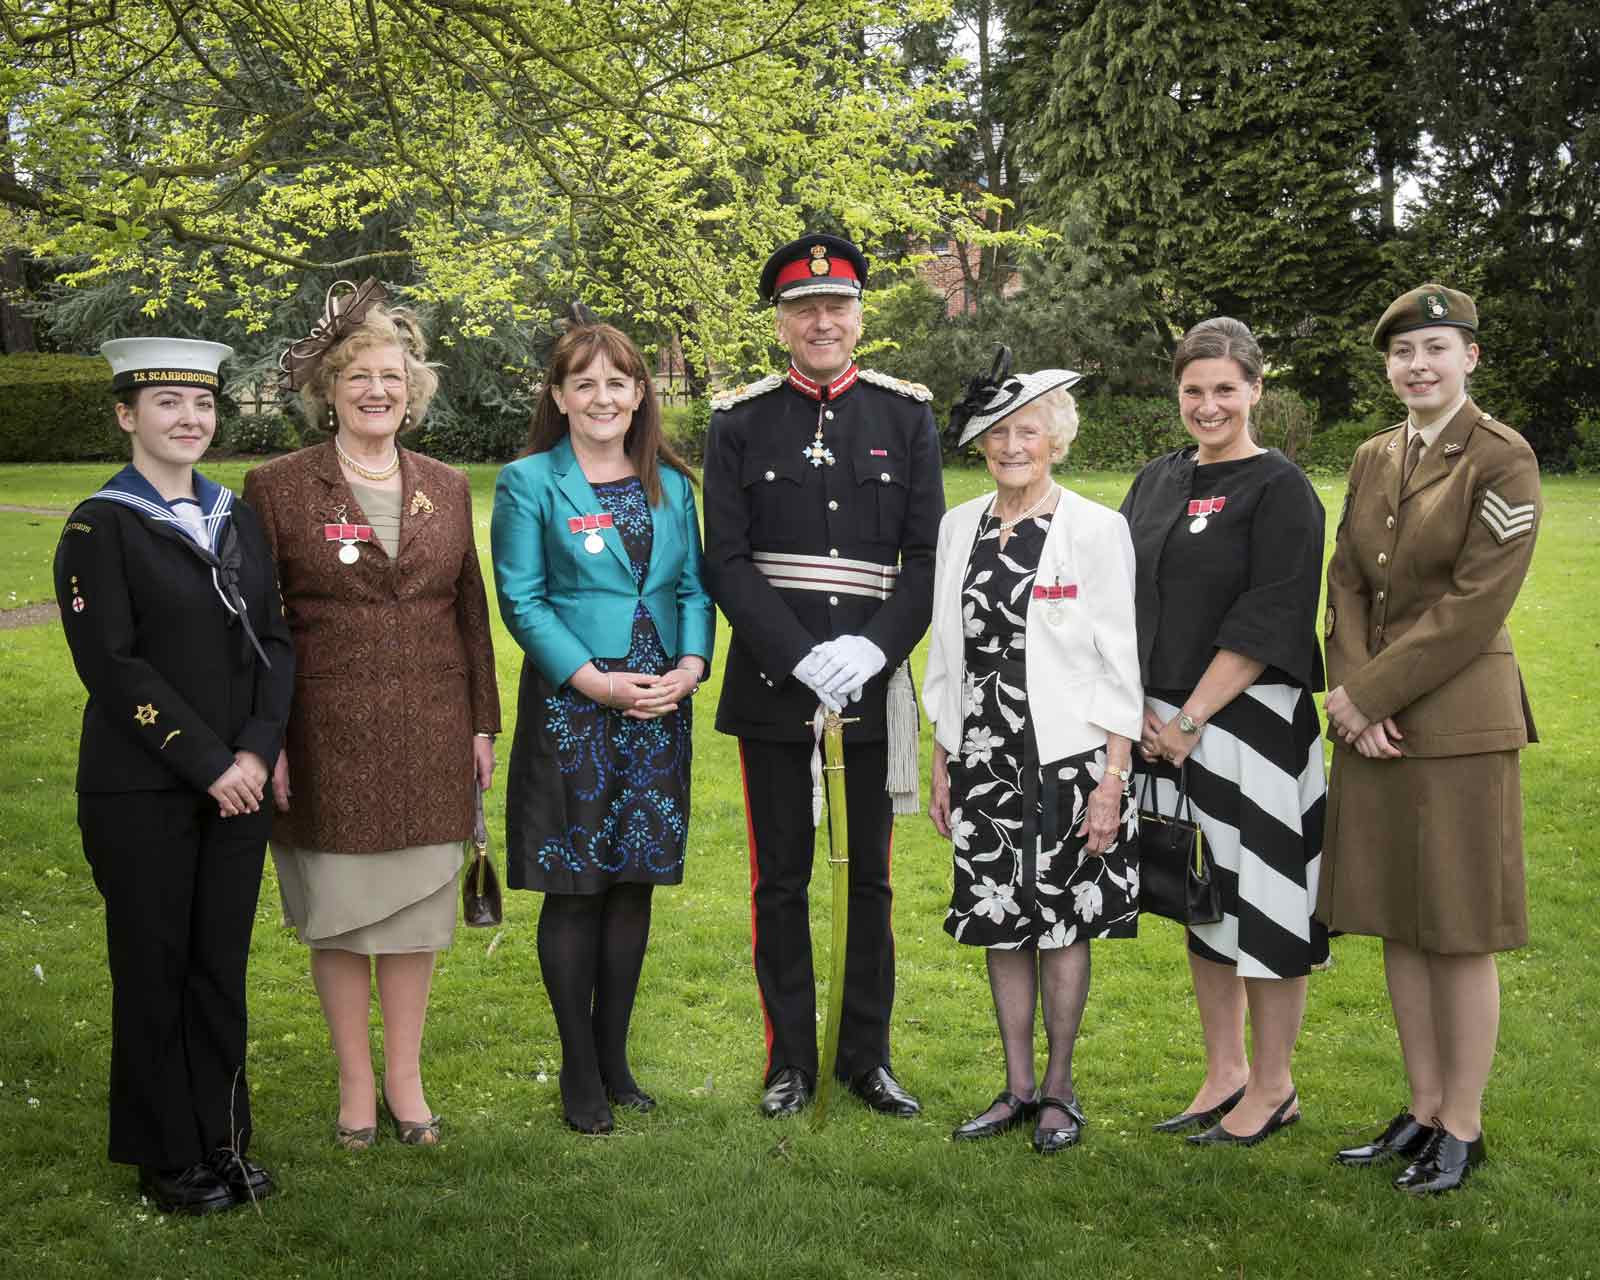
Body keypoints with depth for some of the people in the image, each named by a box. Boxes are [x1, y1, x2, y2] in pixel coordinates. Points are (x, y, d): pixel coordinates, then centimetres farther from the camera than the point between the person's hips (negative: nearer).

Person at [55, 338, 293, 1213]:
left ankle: (221, 1140, 24)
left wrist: (256, 752, -8)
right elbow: (111, 663, -14)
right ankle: (166, 1159, 19)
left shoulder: (237, 519, 10)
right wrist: (205, 763, -16)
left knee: (221, 966, 11)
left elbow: (275, 642, 6)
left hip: (238, 782, 5)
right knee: (153, 970, 6)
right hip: (140, 794, -5)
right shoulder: (100, 525, -7)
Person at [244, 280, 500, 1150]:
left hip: (429, 735, 3)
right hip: (328, 735, -2)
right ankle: (356, 1083, 23)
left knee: (417, 911, 9)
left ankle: (405, 1079, 23)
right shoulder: (277, 487, -2)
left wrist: (483, 723, 8)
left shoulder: (446, 489, 8)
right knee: (338, 914, 7)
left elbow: (470, 612, 11)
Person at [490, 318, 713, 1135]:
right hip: (570, 708, -4)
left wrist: (690, 666, -7)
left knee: (636, 884, 9)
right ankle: (579, 1071, 15)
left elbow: (694, 586, 11)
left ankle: (614, 1057, 22)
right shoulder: (528, 483, -2)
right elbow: (522, 600, -7)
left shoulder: (669, 483, 11)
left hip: (658, 706, 4)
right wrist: (596, 682, -15)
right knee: (572, 891, 2)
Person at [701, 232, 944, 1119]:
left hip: (873, 677, 1)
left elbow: (930, 554, 1)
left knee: (869, 876, 9)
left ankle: (867, 1056, 23)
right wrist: (802, 658, -15)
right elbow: (726, 561, -3)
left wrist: (870, 648, -14)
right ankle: (789, 1062, 20)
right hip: (771, 678, -1)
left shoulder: (905, 414, 5)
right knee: (780, 879, 7)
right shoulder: (740, 421, 3)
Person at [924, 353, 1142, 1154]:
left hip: (1067, 758, -4)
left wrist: (1112, 780, -12)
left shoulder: (1097, 530, -7)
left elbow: (1121, 667, -7)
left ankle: (1059, 1089, 20)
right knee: (999, 922, 10)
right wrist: (941, 766, 10)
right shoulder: (960, 527, 7)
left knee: (1062, 923, 5)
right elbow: (947, 654, 12)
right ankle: (1017, 1087, 22)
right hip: (983, 757, 5)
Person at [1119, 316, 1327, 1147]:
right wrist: (1141, 709, 0)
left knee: (1259, 899, 1)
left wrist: (1190, 720, -16)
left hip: (1247, 724, -6)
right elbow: (1125, 602, 13)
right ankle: (1224, 1074, 28)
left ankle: (1272, 1089, 16)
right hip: (1167, 725, 7)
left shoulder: (1279, 489, -8)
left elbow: (1266, 625, -15)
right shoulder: (1156, 484, 11)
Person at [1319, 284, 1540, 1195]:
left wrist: (1368, 695, -14)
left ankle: (1464, 1128, 17)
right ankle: (1424, 1111, 27)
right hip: (1375, 721, 7)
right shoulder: (1374, 459, 11)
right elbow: (1347, 583, 9)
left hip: (1459, 721, -6)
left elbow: (1474, 606, -16)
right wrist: (1351, 694, -6)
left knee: (1459, 936, 3)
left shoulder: (1502, 458, -9)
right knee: (1399, 926, 13)